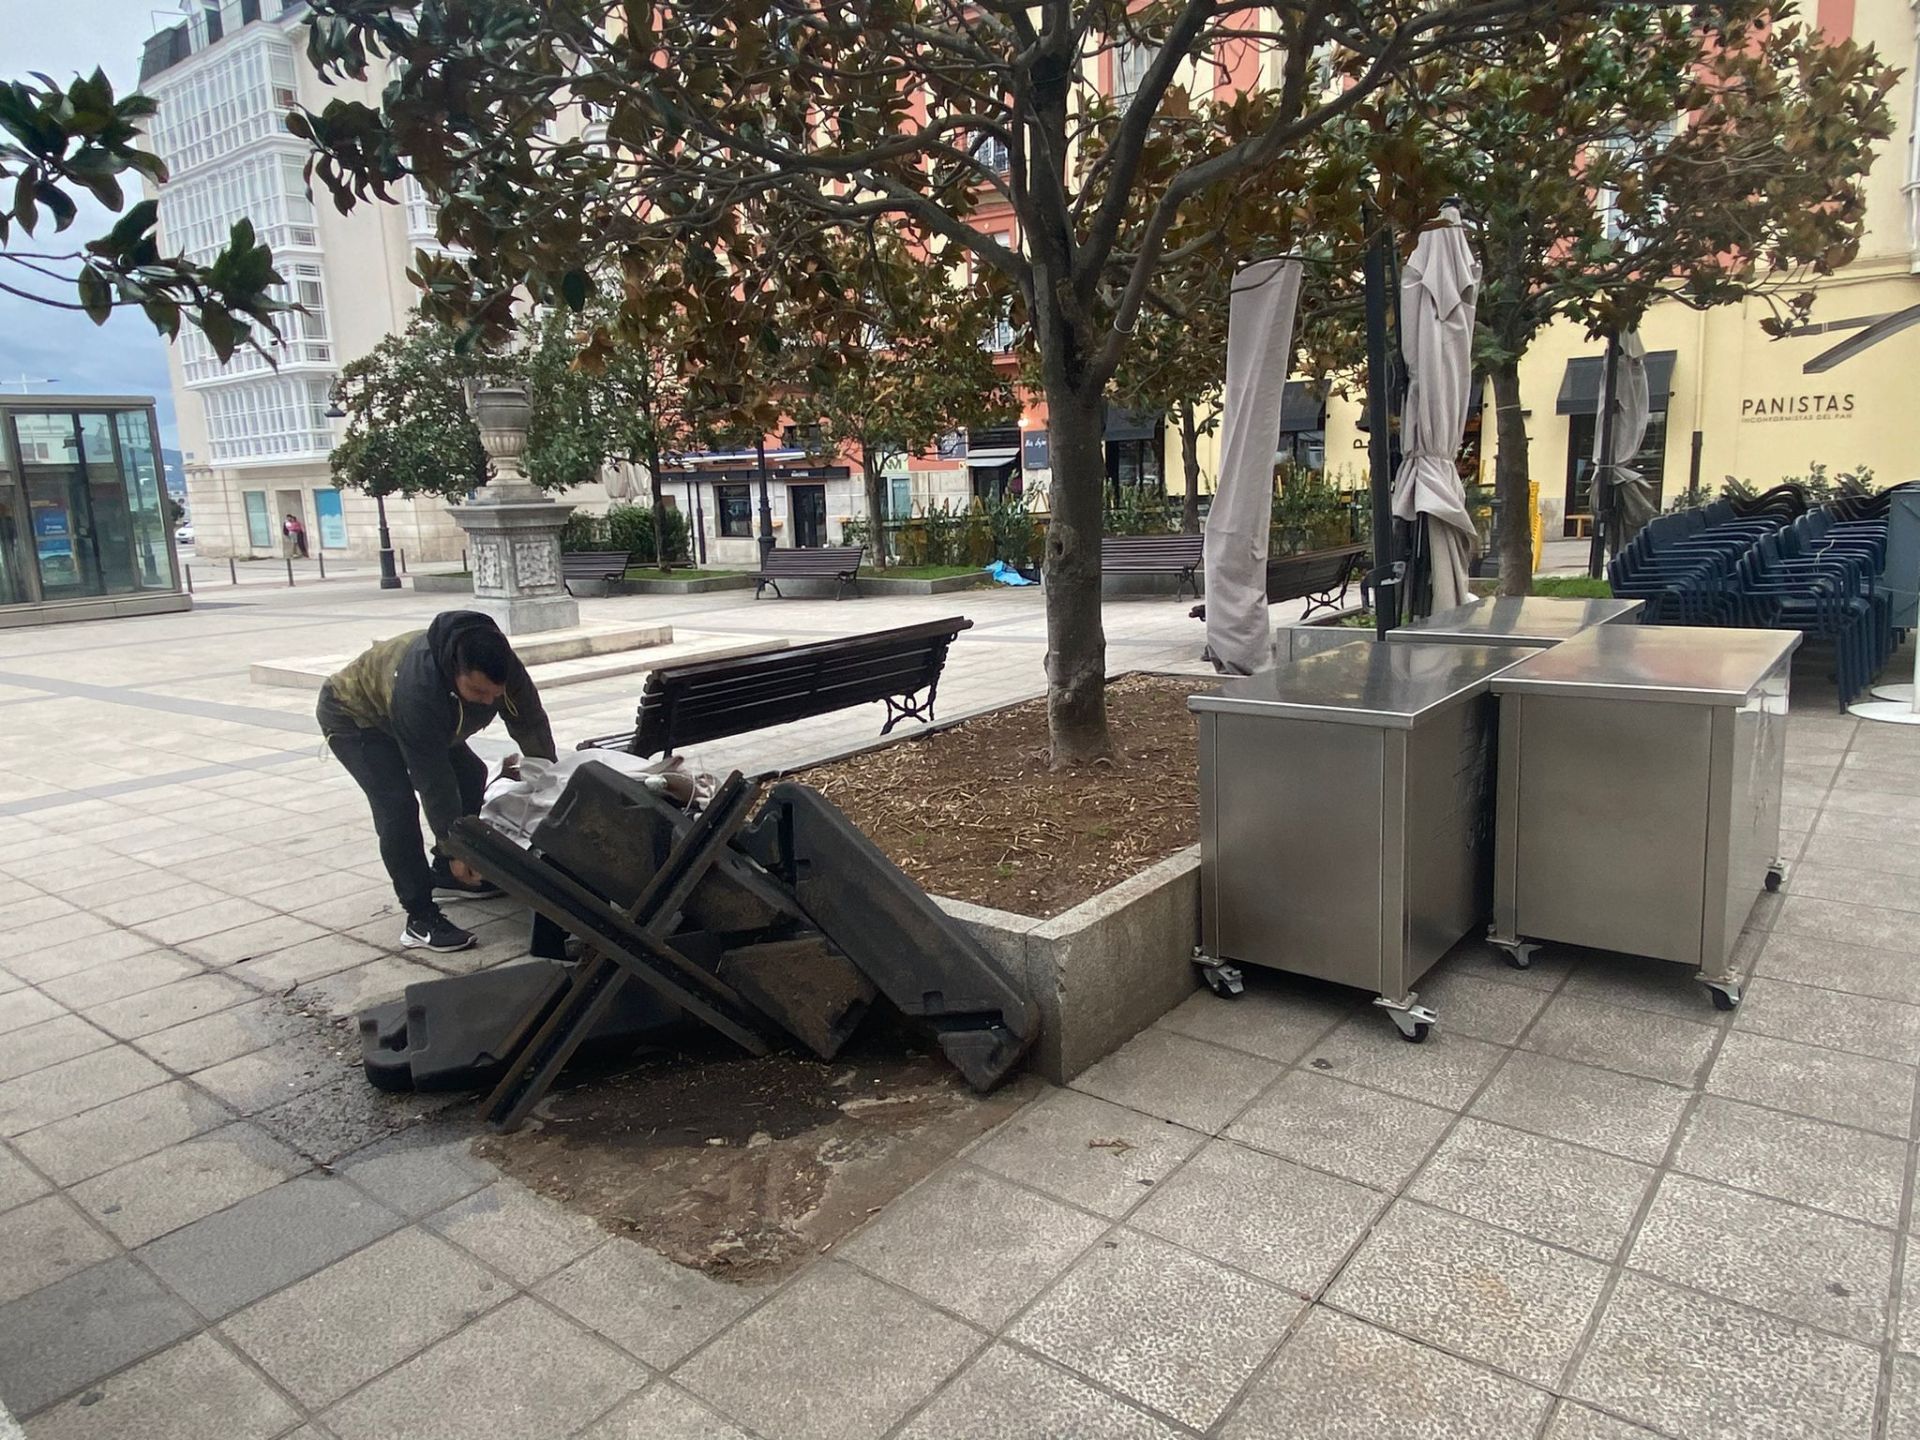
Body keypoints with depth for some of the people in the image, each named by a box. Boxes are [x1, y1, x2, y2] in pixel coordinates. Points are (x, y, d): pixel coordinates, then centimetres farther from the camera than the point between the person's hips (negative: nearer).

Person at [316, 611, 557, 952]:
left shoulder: (501, 666, -26)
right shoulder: (417, 687, -44)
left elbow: (531, 723, -13)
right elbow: (432, 778, -39)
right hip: (353, 715, -7)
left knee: (471, 775, 1)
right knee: (396, 802, -23)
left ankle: (445, 875, 17)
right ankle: (420, 918, -19)